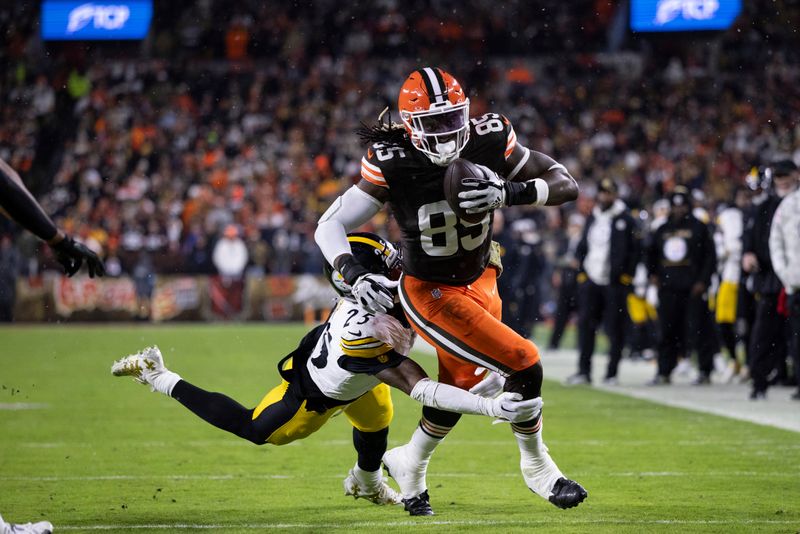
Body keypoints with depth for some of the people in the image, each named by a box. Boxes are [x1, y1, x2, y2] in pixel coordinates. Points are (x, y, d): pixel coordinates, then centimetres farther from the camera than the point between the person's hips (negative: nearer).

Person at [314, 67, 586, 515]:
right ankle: (537, 467, 9)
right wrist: (356, 275, -38)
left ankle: (411, 464, 44)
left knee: (460, 386, 16)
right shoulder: (392, 163, -25)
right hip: (429, 291, -5)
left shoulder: (489, 141, -18)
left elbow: (567, 185, -14)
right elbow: (329, 227, -21)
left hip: (479, 280, 5)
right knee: (523, 366, -15)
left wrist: (509, 193, -31)